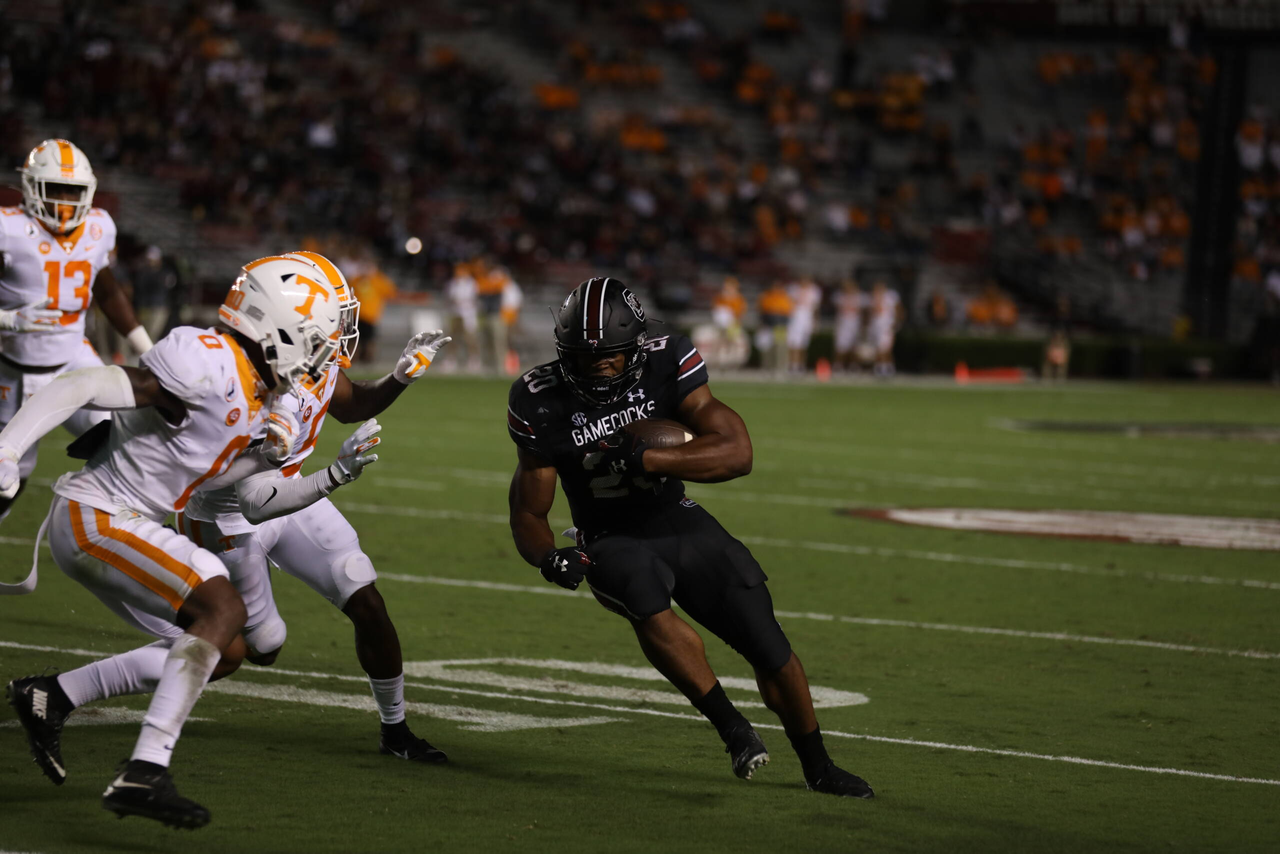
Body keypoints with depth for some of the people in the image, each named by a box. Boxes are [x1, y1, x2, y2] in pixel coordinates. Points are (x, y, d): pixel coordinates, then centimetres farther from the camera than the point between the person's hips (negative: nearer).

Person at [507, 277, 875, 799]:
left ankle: (817, 766, 20)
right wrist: (550, 558, -29)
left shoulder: (666, 367, -14)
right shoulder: (544, 403, -12)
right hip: (612, 540, -1)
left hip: (679, 522, 2)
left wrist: (643, 460, -33)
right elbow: (528, 515, -6)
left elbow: (736, 453, -24)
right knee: (645, 599, -37)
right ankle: (732, 728, -26)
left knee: (766, 642, -4)